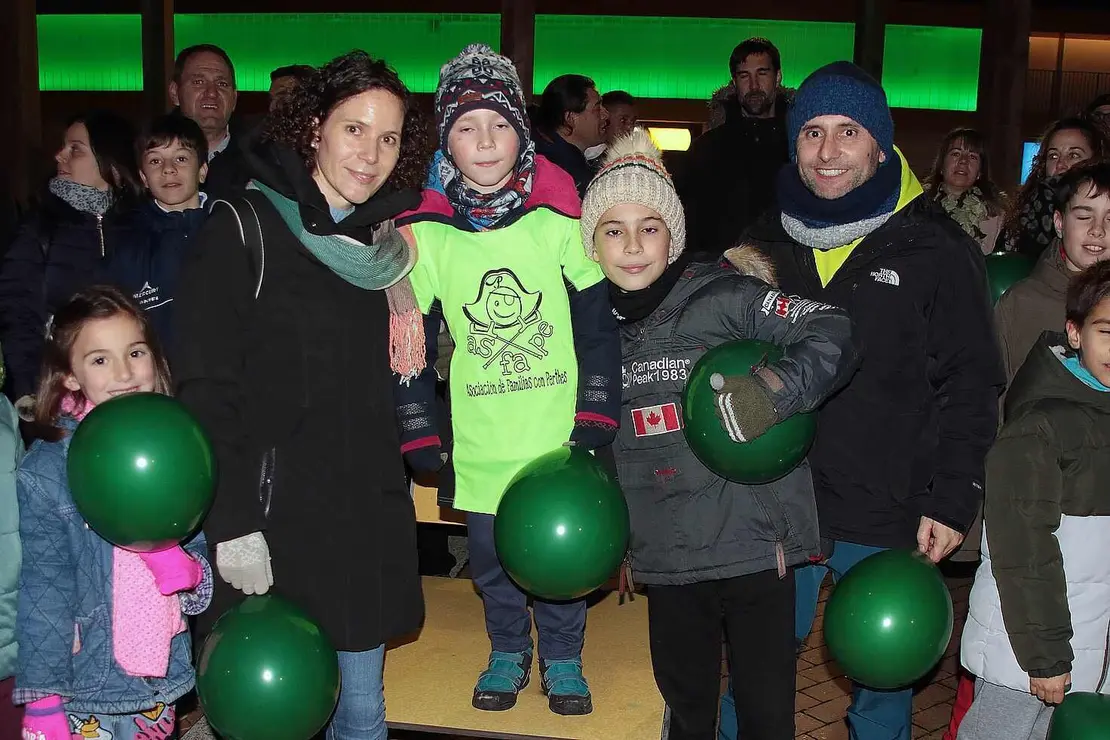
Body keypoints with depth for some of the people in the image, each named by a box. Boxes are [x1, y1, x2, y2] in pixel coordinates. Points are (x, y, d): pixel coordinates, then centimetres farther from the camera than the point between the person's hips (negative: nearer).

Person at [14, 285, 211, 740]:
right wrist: (42, 702, -10)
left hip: (162, 679, 3)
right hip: (85, 689, -3)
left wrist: (189, 570, -15)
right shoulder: (47, 469, -12)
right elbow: (44, 591, -10)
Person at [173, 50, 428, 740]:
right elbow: (206, 390, -13)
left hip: (368, 521, 5)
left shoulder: (385, 243, 9)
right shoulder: (244, 231, -9)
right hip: (276, 521, -5)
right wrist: (232, 523, -17)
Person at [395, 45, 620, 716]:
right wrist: (421, 437, -1)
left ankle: (563, 659, 36)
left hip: (559, 436, -1)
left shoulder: (559, 219, -7)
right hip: (480, 446, 1)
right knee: (492, 559, 15)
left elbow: (598, 326, -2)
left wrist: (596, 420, -5)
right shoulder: (425, 233, -5)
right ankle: (508, 653, 40)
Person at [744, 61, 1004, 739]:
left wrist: (954, 500, -9)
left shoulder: (938, 250, -6)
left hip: (889, 520, -2)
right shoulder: (765, 245, 4)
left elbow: (971, 386, -4)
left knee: (884, 679, 13)